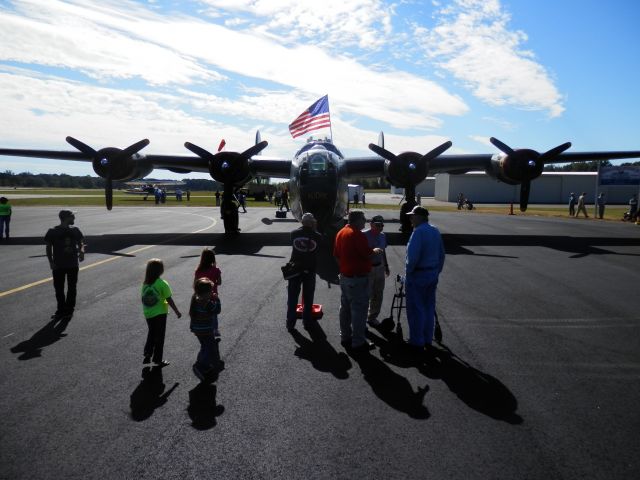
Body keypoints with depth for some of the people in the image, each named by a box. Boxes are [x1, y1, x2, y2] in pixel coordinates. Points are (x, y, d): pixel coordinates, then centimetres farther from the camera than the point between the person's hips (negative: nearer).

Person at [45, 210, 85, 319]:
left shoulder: (75, 230, 4)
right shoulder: (53, 232, -5)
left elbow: (80, 243, 10)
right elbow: (48, 247, 0)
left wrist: (81, 251, -11)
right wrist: (51, 261, -9)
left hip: (73, 264, 2)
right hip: (58, 265, -2)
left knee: (72, 288, 6)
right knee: (58, 289, 6)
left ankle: (69, 310, 17)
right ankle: (61, 309, 19)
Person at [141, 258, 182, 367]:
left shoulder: (145, 283, -2)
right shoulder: (162, 284, -18)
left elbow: (143, 298, 6)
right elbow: (169, 300, -15)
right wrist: (177, 312, -5)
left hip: (148, 314, 5)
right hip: (160, 314, -5)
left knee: (151, 334, 25)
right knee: (159, 337, 9)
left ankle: (147, 353, 21)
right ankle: (158, 359, 17)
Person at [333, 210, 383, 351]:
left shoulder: (341, 233, 9)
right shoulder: (357, 234, -19)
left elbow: (336, 254, 13)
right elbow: (367, 254, -20)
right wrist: (375, 251, -1)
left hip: (344, 276, 9)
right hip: (358, 278, -9)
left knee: (345, 308, 16)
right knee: (359, 310, -2)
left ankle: (345, 337, 27)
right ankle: (358, 342, 4)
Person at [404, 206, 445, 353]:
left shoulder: (418, 232, -18)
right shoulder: (435, 231, 8)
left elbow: (413, 257, -24)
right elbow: (442, 255, 13)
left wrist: (408, 272, -11)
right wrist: (437, 271, 19)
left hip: (417, 276, -8)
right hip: (433, 275, 8)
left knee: (416, 309, 2)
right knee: (429, 307, 16)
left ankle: (417, 341, 10)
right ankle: (428, 339, 25)